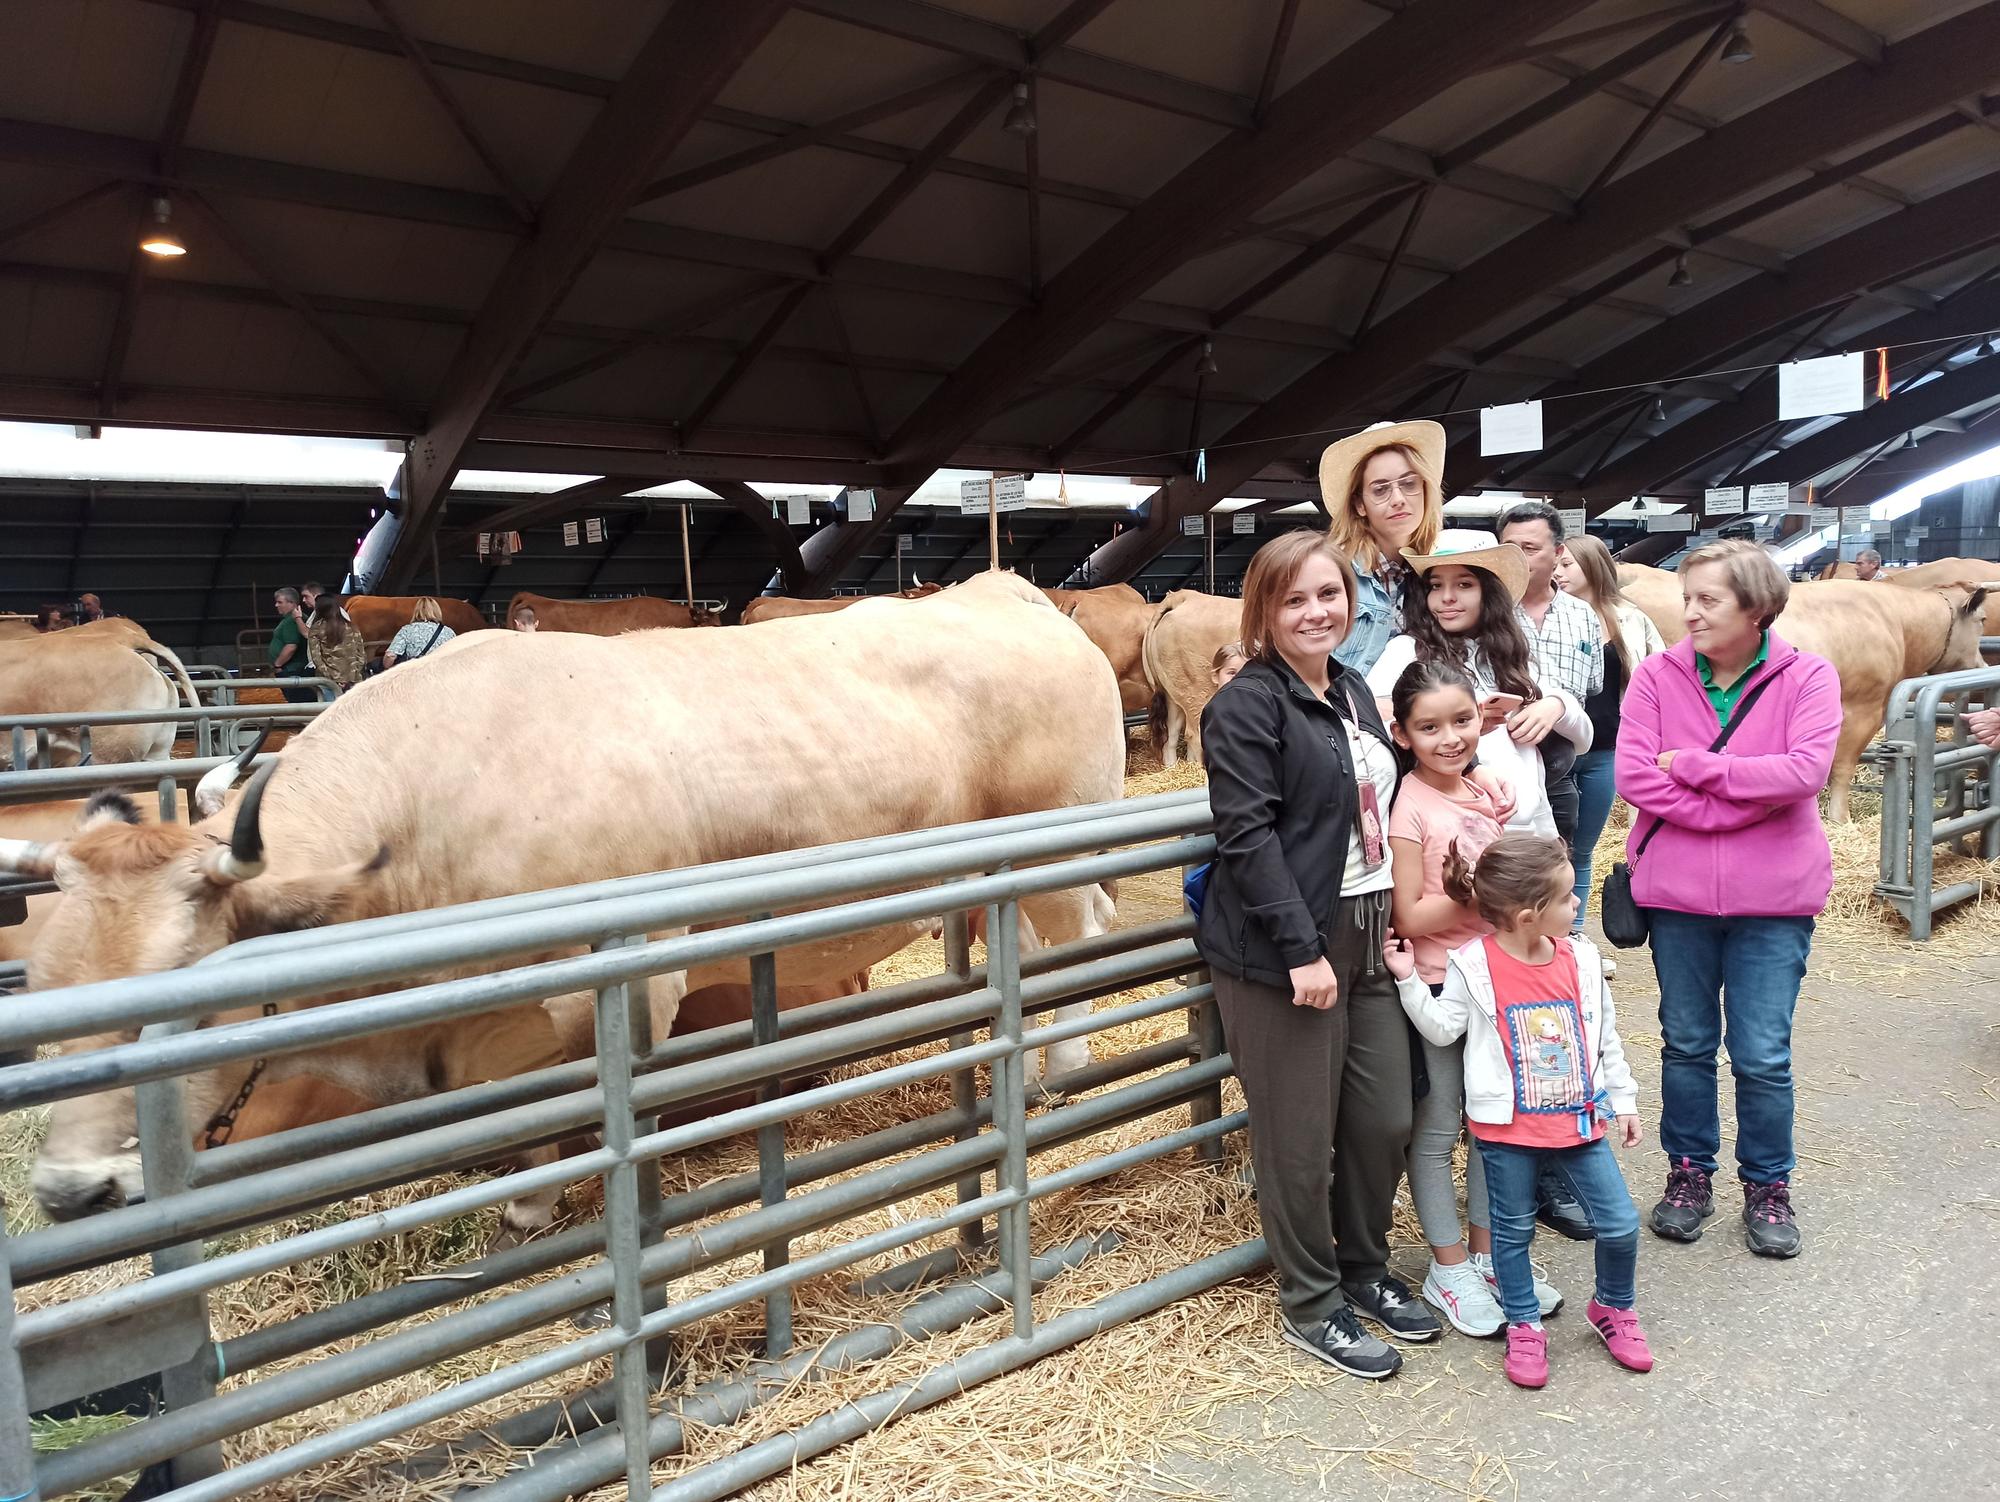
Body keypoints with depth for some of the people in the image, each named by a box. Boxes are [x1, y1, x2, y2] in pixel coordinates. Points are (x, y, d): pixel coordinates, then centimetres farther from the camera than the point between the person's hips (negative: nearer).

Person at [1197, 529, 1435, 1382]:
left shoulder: (1353, 691, 13)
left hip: (1369, 938, 8)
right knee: (1299, 1139, 4)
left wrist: (1395, 918, 14)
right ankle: (1310, 1305, 23)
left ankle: (1364, 1270, 36)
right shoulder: (1246, 706, -12)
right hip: (1281, 955, -7)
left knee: (1386, 1121, 14)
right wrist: (1302, 949, -22)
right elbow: (1247, 836, -18)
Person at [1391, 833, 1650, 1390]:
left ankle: (1614, 1309, 33)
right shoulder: (1474, 965, -13)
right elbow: (1442, 1028, -7)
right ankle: (1524, 1327, 30)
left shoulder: (1579, 959, -2)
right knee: (1513, 1231, 10)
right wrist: (1409, 980, -16)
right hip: (1507, 1127, -3)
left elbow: (1605, 1037, 9)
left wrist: (1622, 1099, 13)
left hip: (1579, 1119, 3)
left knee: (1620, 1224, 6)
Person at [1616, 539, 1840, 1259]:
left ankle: (1768, 1187, 27)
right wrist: (1735, 805, -17)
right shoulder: (1658, 674, -3)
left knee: (1763, 1057, 6)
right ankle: (1689, 1173, 31)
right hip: (1677, 891, 2)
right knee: (1686, 1044, 14)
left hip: (1772, 899, -1)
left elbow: (1806, 771, -20)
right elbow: (1632, 774, -13)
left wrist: (1693, 766, -18)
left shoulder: (1807, 677, -6)